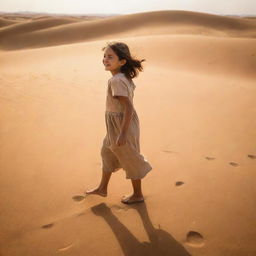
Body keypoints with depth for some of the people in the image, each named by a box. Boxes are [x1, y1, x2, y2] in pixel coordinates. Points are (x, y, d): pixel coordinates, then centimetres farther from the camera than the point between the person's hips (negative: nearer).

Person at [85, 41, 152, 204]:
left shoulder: (116, 81, -26)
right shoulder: (125, 77, 2)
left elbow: (128, 107, -29)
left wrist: (123, 133, -28)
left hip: (122, 125, -10)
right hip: (116, 124, 10)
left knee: (130, 160, 7)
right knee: (107, 152, 22)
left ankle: (138, 195, 29)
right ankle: (102, 188, 39)